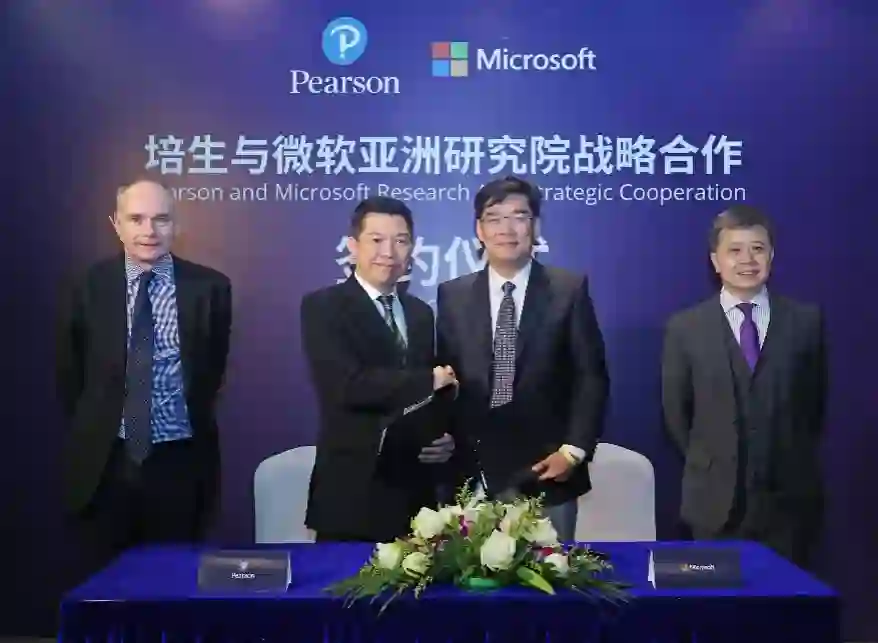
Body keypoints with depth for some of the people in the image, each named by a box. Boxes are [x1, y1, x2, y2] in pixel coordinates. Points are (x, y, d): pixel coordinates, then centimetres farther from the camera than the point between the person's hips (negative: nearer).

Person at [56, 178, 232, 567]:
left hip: (181, 461, 0)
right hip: (106, 462, 1)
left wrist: (193, 421, 6)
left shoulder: (209, 287, -5)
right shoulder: (91, 286, -2)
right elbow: (70, 371, 8)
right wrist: (92, 429, 8)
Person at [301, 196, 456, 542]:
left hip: (416, 488, 6)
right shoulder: (322, 306, -6)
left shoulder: (421, 313, 13)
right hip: (352, 490, -5)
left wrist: (444, 439, -1)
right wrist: (428, 381, -12)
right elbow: (346, 386, -20)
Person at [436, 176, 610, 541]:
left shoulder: (570, 290, 2)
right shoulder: (452, 296, 8)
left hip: (546, 471, -1)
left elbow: (591, 376, 0)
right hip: (474, 474, 2)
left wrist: (574, 450, -8)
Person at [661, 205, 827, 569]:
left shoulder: (806, 320, 1)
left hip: (790, 498, 1)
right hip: (717, 500, 0)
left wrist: (794, 464, 10)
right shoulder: (684, 328, -1)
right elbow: (675, 412, 5)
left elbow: (815, 400, 9)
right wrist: (710, 465, 7)